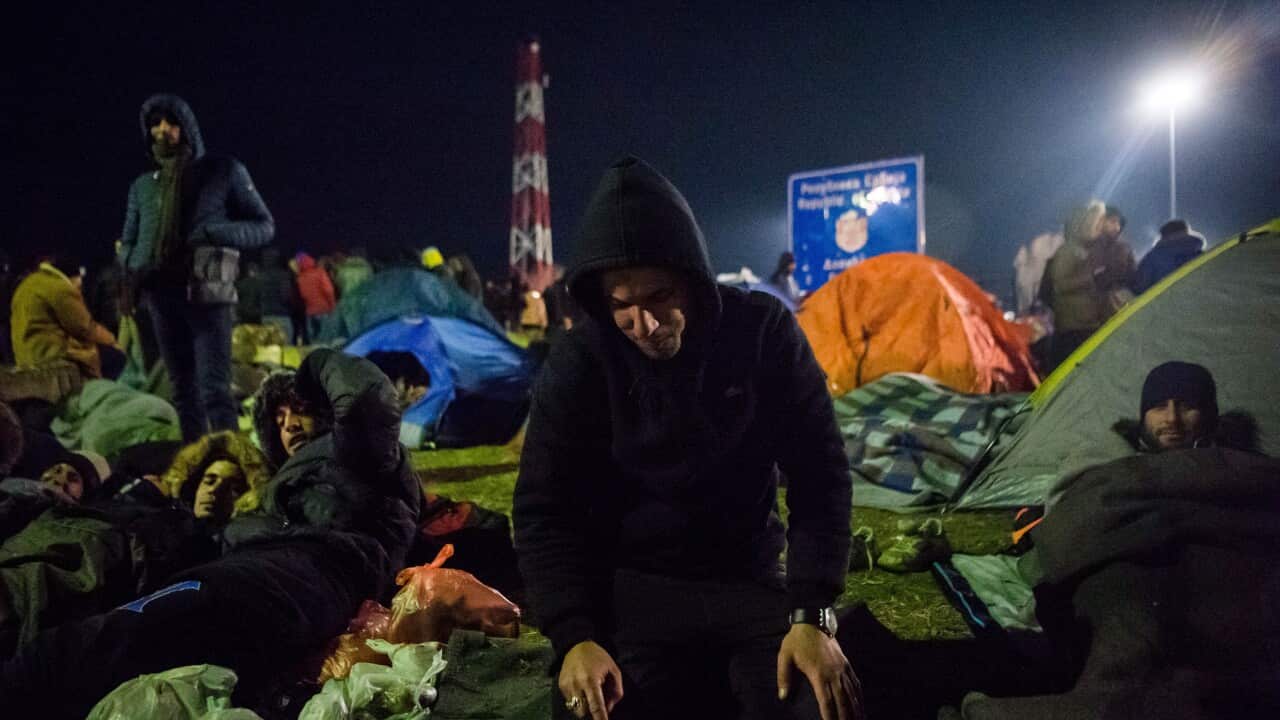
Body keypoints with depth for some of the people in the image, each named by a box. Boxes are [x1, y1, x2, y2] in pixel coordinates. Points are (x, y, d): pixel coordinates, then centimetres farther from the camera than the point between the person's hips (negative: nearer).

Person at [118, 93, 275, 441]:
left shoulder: (224, 171, 4)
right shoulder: (142, 185, 15)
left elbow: (264, 227, 4)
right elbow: (127, 242, 22)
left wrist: (210, 233, -13)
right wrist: (133, 265, -2)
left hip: (207, 293, -5)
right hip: (162, 296, 5)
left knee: (214, 389, -12)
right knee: (183, 391, 10)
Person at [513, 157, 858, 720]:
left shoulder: (765, 332, -9)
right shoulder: (577, 365, -10)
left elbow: (818, 472, -7)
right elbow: (544, 510, -5)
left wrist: (812, 613, -15)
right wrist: (574, 635, -19)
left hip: (750, 580, 1)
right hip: (631, 588, 0)